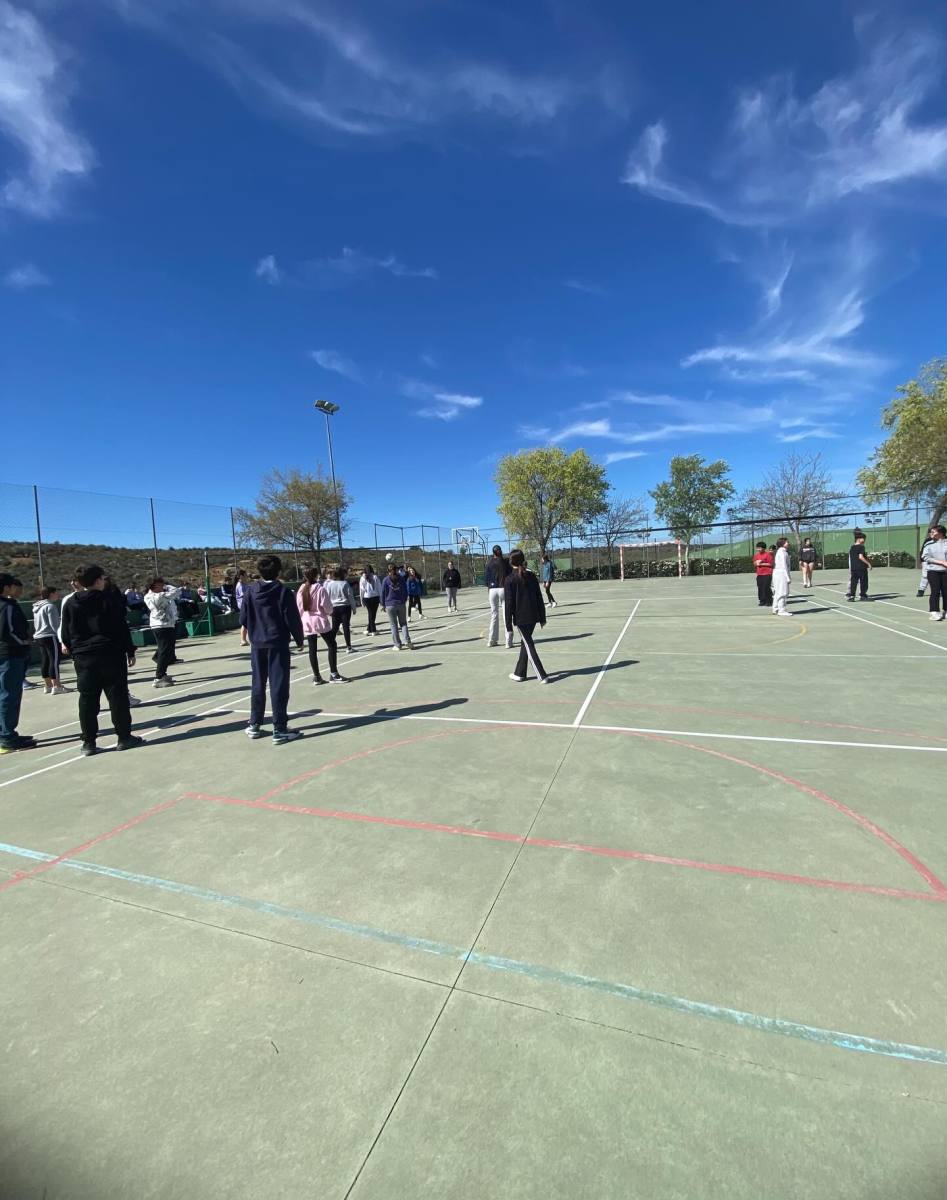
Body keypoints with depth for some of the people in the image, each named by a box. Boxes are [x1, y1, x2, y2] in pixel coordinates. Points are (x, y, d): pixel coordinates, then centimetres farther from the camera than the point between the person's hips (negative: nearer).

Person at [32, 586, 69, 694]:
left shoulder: (37, 607, 17)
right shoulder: (50, 606, -12)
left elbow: (36, 624, 21)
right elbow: (54, 624, -17)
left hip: (39, 637, 10)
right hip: (50, 637, -10)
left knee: (45, 662, 11)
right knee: (54, 661, -8)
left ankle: (48, 686, 15)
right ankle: (57, 687, -9)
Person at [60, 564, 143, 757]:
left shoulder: (71, 604, 5)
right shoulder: (107, 600, -6)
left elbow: (65, 634, 8)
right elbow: (122, 628, -8)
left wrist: (76, 653, 18)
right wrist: (130, 651, -1)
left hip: (83, 659, 4)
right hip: (111, 656, -4)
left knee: (87, 701, 8)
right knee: (118, 697, 2)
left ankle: (88, 743, 11)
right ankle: (124, 737, 6)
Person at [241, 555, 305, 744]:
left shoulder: (250, 591, 1)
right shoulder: (283, 591, -10)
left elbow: (243, 618, 5)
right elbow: (293, 619, -10)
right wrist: (299, 640, 4)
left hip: (257, 644, 4)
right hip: (278, 643, -4)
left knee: (258, 685, 15)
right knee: (279, 685, -1)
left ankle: (254, 725, 25)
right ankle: (280, 730, 1)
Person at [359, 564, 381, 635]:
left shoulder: (362, 578, -3)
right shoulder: (375, 577, -4)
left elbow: (361, 589, 0)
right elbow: (379, 588, -2)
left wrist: (362, 600, 7)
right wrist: (381, 599, 4)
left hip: (366, 598, 1)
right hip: (375, 597, -1)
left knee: (371, 614, 9)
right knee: (373, 614, 9)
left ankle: (373, 630, 7)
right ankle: (369, 629, 12)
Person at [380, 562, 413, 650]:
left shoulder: (386, 580, -5)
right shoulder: (401, 578, 3)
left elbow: (383, 593, -2)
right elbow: (406, 591, 8)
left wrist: (383, 605, 8)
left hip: (390, 605, -2)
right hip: (401, 604, 2)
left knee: (394, 625, 4)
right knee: (403, 623, 10)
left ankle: (398, 644, 5)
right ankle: (408, 642, -2)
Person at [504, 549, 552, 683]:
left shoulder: (510, 579, -9)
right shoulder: (531, 576, 5)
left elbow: (509, 604, -10)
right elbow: (539, 598, 7)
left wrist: (509, 626, -6)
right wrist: (542, 617, 15)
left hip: (520, 618, -5)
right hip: (533, 616, 5)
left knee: (529, 646, 1)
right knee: (525, 643, 17)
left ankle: (542, 675, -2)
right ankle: (520, 673, 26)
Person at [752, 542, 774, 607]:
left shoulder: (768, 554, -7)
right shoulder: (756, 555, 12)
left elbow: (771, 564, -10)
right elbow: (754, 563, 20)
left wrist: (762, 564, -14)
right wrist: (756, 563, -2)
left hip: (767, 574, -6)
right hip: (759, 574, 6)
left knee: (766, 588, -7)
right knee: (760, 588, 5)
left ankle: (768, 601, 0)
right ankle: (762, 601, 13)